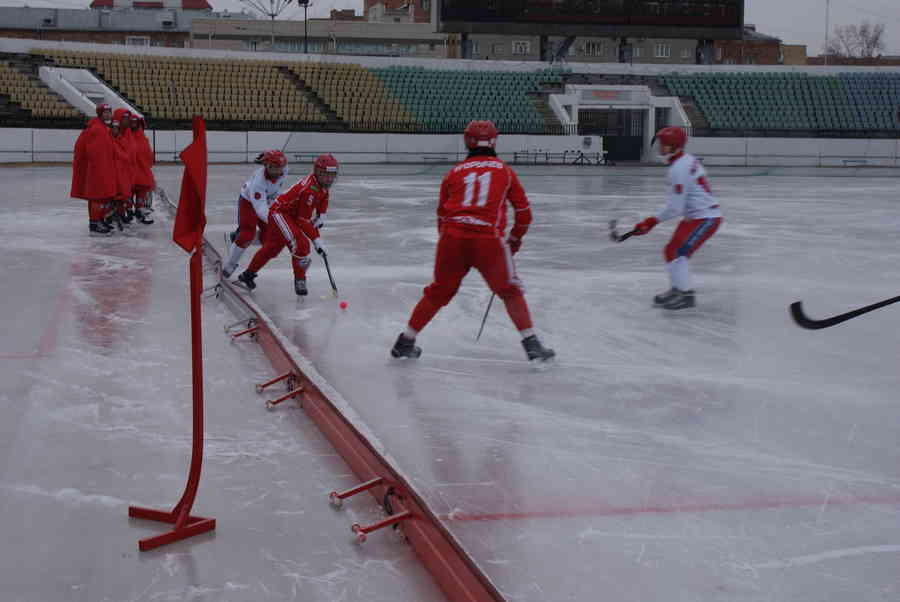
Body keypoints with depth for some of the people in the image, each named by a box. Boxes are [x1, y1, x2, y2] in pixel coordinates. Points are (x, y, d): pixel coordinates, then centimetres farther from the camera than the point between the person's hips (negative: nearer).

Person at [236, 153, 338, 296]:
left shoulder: (323, 183, -5)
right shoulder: (309, 189, -32)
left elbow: (323, 198, 19)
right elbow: (303, 220, -29)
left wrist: (321, 216, 5)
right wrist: (317, 239, -29)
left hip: (291, 214, 10)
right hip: (280, 213, -10)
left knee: (272, 247, 22)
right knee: (301, 244, -25)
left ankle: (248, 274, 39)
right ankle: (299, 280, -10)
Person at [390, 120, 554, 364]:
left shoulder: (454, 172, 19)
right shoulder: (505, 171, 16)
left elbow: (442, 214, 22)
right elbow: (524, 212, 16)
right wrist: (514, 239, 30)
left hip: (452, 236, 2)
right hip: (488, 239, -2)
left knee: (439, 291, 18)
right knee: (510, 291, 12)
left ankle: (406, 342, 24)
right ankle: (532, 344, 4)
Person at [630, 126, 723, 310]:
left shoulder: (678, 169, -21)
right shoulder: (688, 160, 10)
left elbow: (675, 208, -21)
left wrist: (653, 221, -12)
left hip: (705, 218, -10)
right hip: (695, 215, 10)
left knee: (675, 252, -15)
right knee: (672, 251, 16)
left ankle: (686, 295, -12)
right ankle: (679, 288, 27)